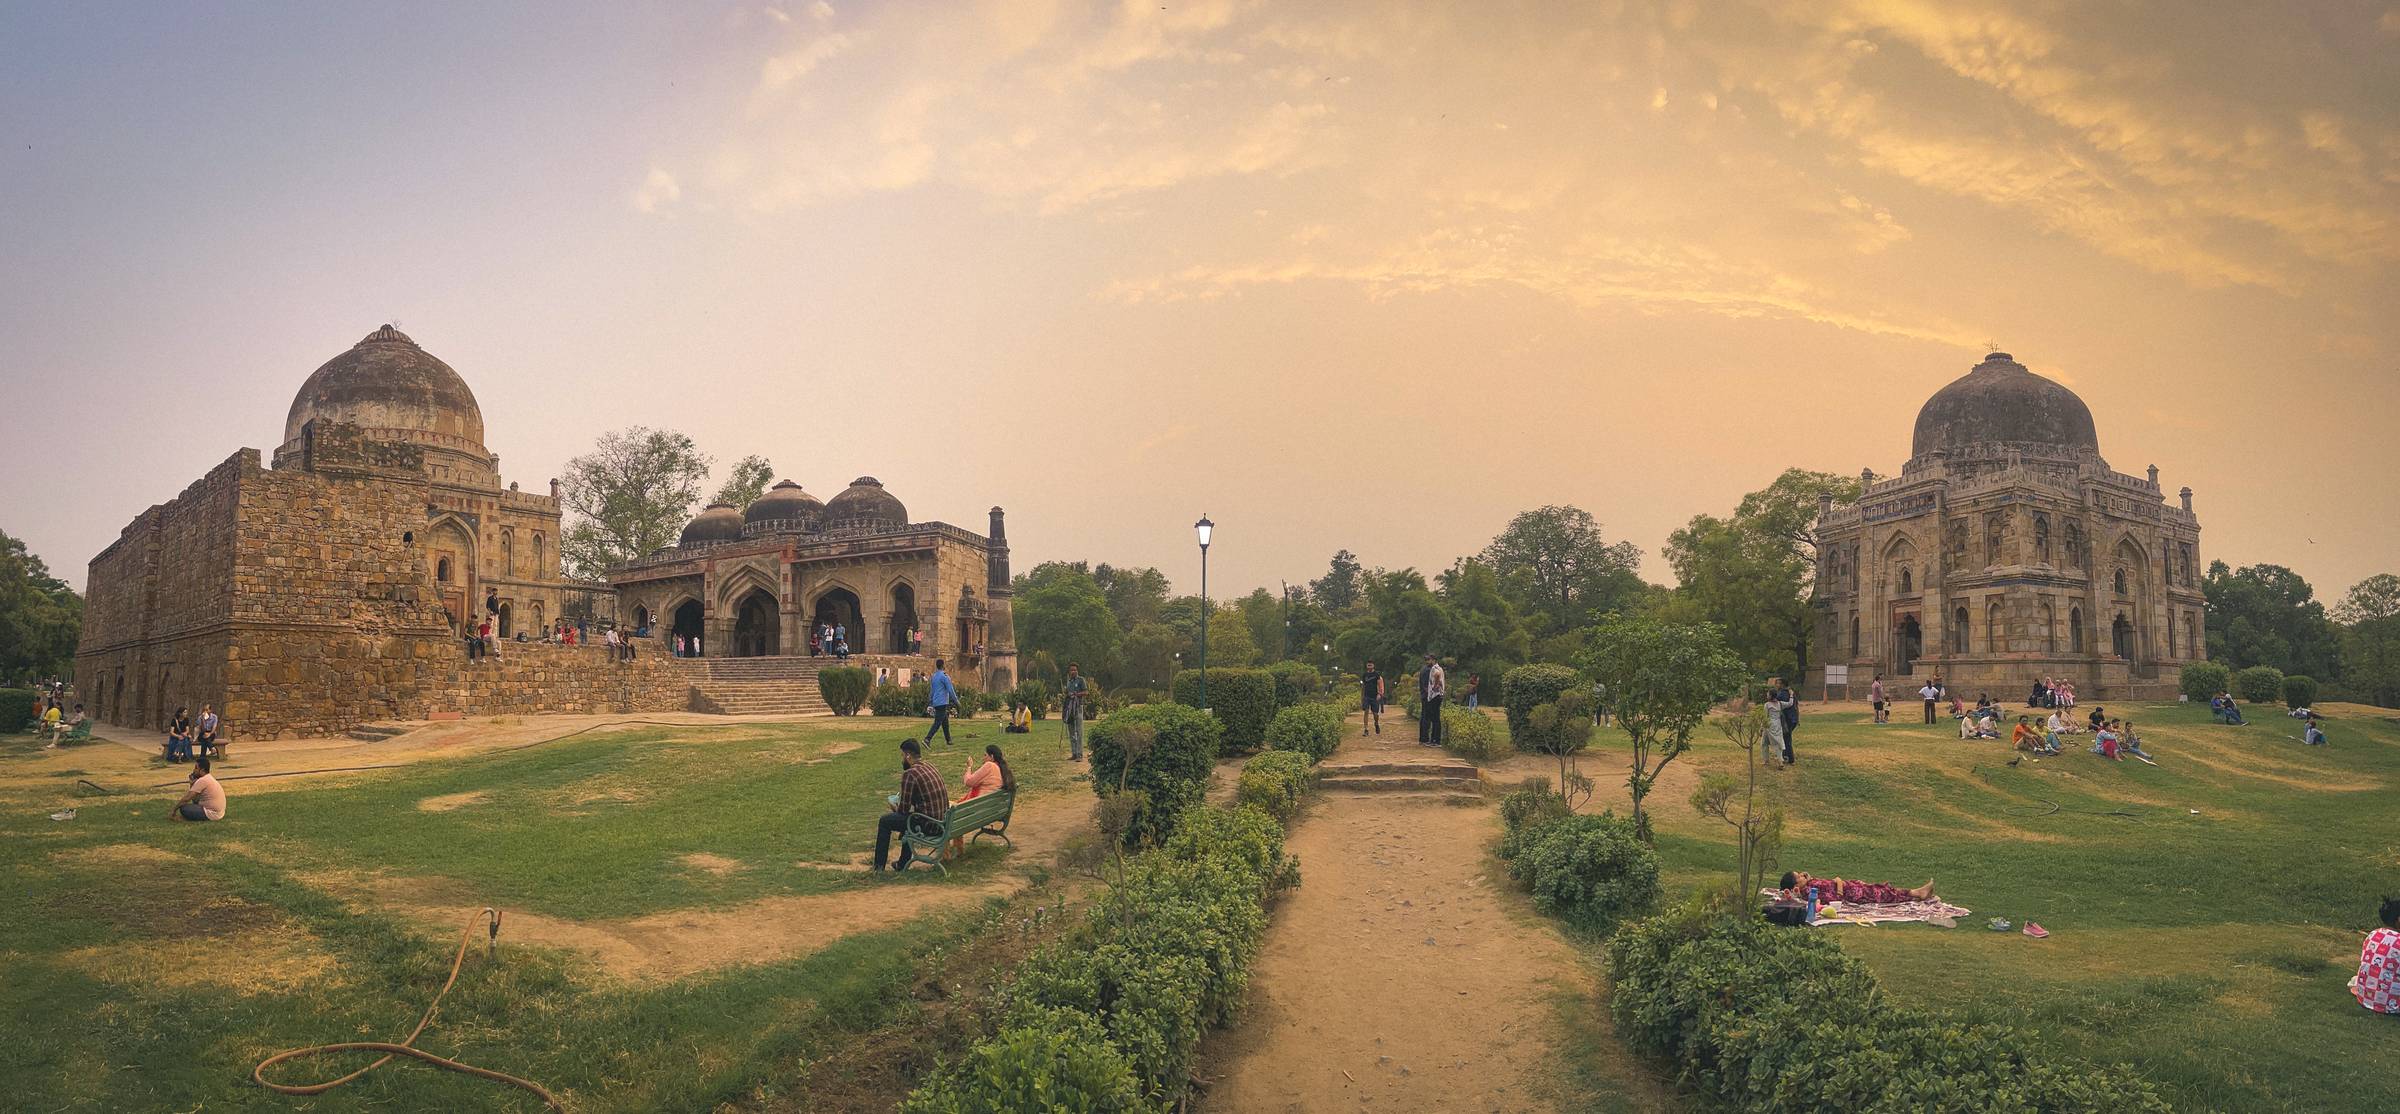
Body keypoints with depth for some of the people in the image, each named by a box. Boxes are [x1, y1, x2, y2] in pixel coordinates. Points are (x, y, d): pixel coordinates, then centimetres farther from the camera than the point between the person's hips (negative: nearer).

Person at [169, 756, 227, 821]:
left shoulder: (201, 781, -16)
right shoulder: (210, 778, 13)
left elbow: (186, 799, -15)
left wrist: (174, 809, -4)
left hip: (212, 814, -10)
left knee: (183, 808, -13)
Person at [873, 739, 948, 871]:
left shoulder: (910, 774, -16)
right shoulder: (930, 766, 10)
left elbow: (904, 808, -12)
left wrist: (895, 808, 10)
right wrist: (900, 803, 19)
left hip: (928, 825, -8)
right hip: (942, 821, 8)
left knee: (885, 821, 9)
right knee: (908, 815, 33)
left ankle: (879, 866, 19)